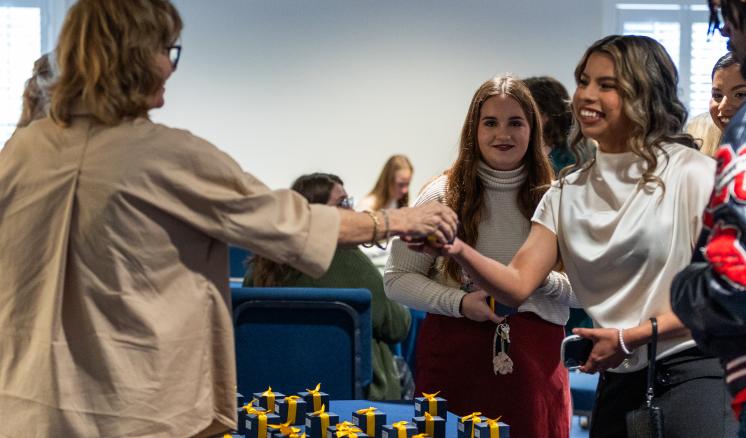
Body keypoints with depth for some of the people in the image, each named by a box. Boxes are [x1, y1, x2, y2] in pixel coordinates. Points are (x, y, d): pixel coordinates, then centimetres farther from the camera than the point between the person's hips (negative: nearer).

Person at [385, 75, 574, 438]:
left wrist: (545, 281, -13)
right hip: (455, 357, -1)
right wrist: (459, 303, -11)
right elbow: (397, 279, 3)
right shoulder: (442, 195, 1)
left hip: (535, 361, 2)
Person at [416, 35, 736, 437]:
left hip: (691, 372, -5)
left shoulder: (691, 173, -6)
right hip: (617, 380, 5)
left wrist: (630, 336, -13)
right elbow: (518, 284, -1)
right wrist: (459, 252, -20)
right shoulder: (567, 191, 9)